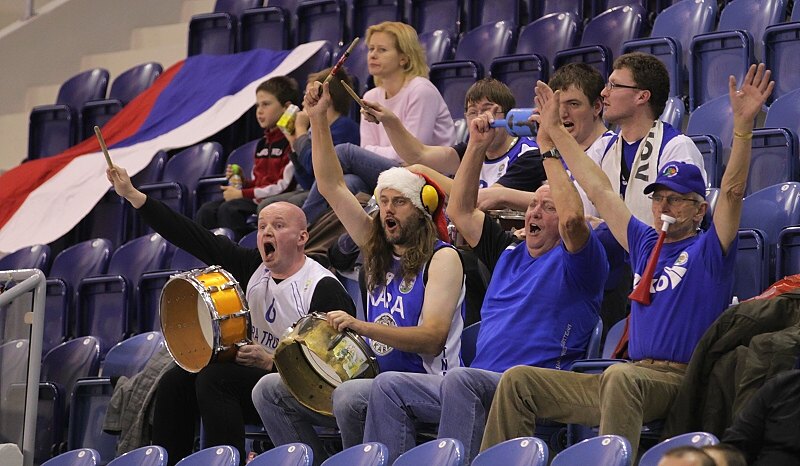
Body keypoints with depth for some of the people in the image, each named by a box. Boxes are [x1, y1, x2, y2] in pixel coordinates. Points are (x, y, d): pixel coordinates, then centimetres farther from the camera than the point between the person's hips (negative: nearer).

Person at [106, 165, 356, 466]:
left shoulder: (324, 288, -16)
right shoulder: (253, 267, 4)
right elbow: (194, 239, -1)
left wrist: (271, 362, -28)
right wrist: (133, 196, -7)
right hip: (255, 370, 8)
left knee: (215, 379, -26)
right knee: (176, 382, -4)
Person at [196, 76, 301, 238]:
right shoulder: (263, 144, 21)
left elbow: (285, 186, -16)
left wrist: (243, 194, -11)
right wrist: (243, 181, 4)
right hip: (257, 200, 9)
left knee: (229, 209, -28)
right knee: (206, 211, -7)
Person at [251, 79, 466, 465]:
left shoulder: (442, 259, -7)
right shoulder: (377, 249, 14)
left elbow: (432, 338, -18)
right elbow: (332, 187, 14)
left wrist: (361, 326, -27)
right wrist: (318, 119, 7)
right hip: (376, 380, 8)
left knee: (350, 397, -37)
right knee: (270, 391, 0)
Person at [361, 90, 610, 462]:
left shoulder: (572, 264, 2)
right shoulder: (509, 255, 25)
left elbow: (573, 218, -20)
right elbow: (460, 210, 26)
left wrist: (550, 150, -13)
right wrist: (477, 146, 16)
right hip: (476, 387, 8)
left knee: (460, 379, -37)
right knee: (388, 386, -4)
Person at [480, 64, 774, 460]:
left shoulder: (708, 249, 5)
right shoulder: (645, 243, 23)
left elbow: (732, 191, -9)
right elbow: (599, 190, 28)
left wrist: (743, 125, -22)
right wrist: (555, 131, 32)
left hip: (682, 382, -7)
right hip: (633, 375, 7)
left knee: (621, 377, -42)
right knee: (518, 381, -3)